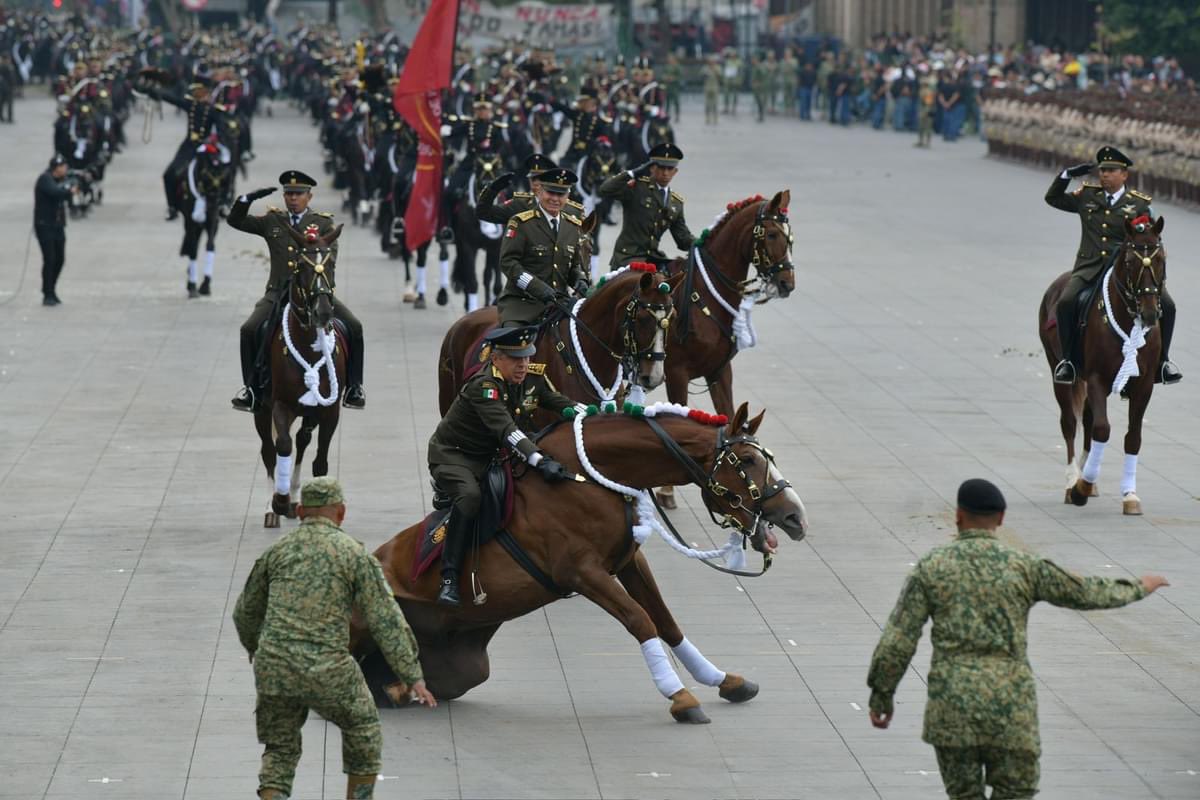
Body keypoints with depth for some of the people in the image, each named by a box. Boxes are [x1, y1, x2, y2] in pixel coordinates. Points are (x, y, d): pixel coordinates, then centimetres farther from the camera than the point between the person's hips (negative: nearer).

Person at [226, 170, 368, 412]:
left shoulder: (323, 224, 7)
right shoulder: (272, 222, 14)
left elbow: (329, 257, -5)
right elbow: (235, 220, 15)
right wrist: (248, 198, -3)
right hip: (278, 293, 1)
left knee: (353, 327, -18)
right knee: (249, 330, -21)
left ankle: (353, 386, -3)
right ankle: (252, 387, -6)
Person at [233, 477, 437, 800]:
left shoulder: (277, 550, 12)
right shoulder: (354, 554, 1)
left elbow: (246, 612, 23)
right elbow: (385, 619, -3)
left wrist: (255, 650, 43)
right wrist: (411, 675, -1)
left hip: (273, 667, 3)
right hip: (328, 670, -3)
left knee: (280, 751, 17)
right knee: (363, 730, 23)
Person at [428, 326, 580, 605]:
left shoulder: (534, 378, -6)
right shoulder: (483, 386, -30)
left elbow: (563, 404, -1)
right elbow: (505, 430, -42)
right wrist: (540, 461, -53)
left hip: (491, 457, 8)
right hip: (451, 455, -8)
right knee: (469, 495, -35)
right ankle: (449, 579, -34)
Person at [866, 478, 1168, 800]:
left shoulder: (931, 567, 1)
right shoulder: (1024, 565, 0)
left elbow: (897, 641, -2)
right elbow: (1085, 593, 12)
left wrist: (881, 696, 10)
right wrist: (1138, 588, 30)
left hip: (952, 708, 1)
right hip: (1009, 707, -1)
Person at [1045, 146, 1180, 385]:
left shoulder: (1139, 204, 8)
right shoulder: (1086, 196, 14)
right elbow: (1053, 198, 26)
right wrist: (1067, 174, 12)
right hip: (1090, 267, 1)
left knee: (1166, 305, -17)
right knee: (1066, 303, -27)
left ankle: (1161, 359, 0)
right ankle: (1067, 358, -10)